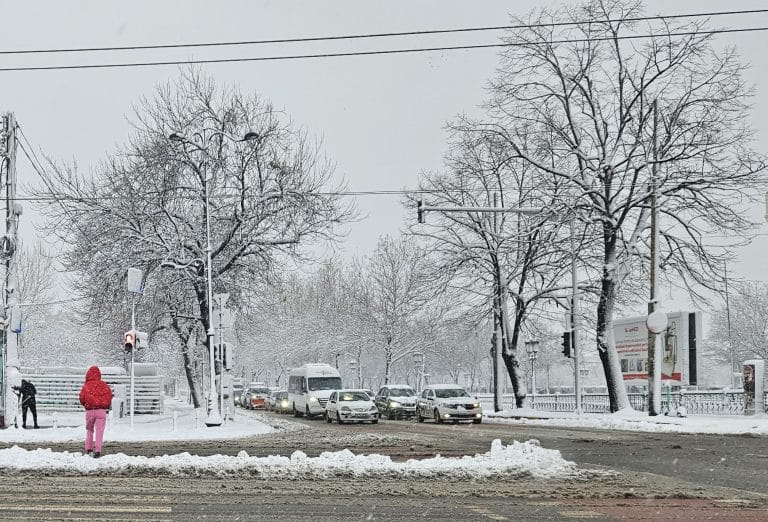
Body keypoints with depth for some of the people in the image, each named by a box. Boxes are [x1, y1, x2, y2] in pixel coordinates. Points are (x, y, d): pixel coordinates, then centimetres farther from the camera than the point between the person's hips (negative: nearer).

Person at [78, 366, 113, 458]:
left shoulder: (86, 386, -1)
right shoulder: (103, 385, 1)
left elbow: (81, 398, 0)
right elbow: (109, 395, 0)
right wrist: (106, 405, 16)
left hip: (89, 411, 1)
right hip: (101, 410, -1)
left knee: (89, 430, 19)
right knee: (99, 431, -1)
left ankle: (88, 449, 18)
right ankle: (97, 450, -10)